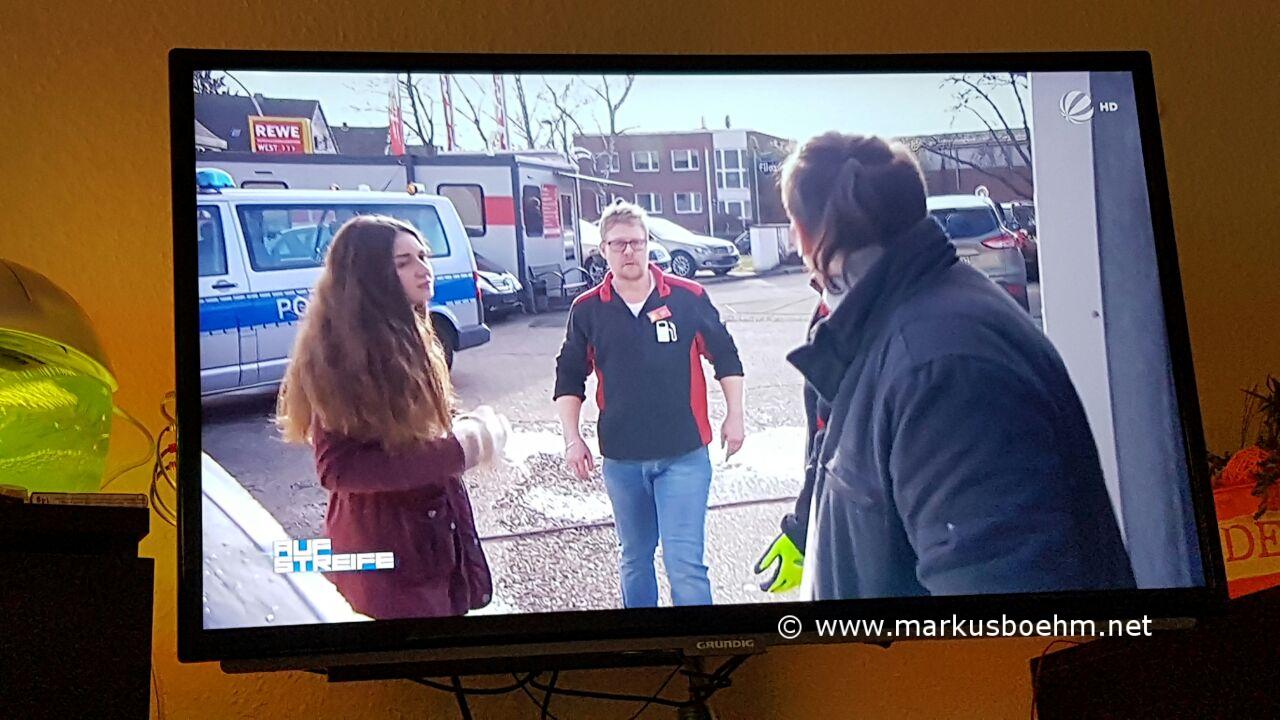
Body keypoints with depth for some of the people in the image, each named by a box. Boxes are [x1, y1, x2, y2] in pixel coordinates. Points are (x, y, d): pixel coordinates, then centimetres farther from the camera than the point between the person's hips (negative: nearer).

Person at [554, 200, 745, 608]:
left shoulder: (688, 298, -4)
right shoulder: (587, 310, 1)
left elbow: (726, 358, 7)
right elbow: (569, 380, 9)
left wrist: (734, 416, 4)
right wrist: (572, 439, 1)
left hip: (684, 455, -2)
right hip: (621, 459, 3)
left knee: (685, 562, -8)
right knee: (634, 559, 17)